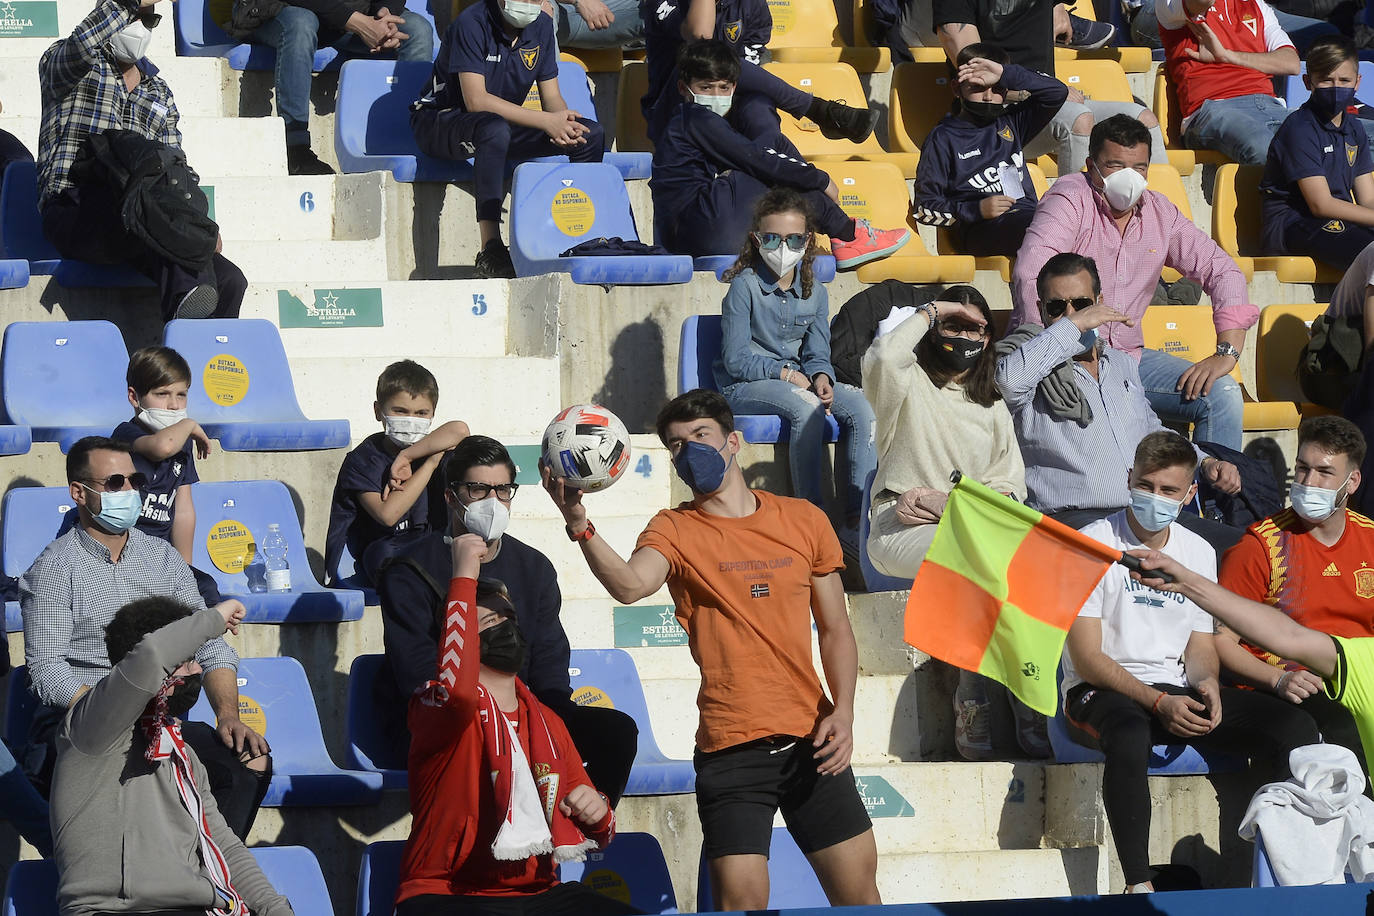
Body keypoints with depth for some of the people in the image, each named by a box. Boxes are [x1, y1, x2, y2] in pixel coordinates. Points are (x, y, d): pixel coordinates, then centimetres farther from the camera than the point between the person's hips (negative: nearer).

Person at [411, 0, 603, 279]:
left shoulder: (541, 26, 0)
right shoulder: (472, 23, -21)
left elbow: (552, 97, 3)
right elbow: (476, 100, -29)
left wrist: (563, 122, -22)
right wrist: (546, 121, -33)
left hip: (506, 123, 7)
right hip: (440, 122, -7)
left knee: (591, 135, -8)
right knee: (494, 128, -41)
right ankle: (490, 252, -43)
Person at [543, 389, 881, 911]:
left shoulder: (803, 521, 9)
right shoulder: (676, 531, 1)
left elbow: (836, 629, 14)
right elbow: (630, 584, -22)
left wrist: (842, 711, -1)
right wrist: (578, 524, -38)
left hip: (811, 742, 3)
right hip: (731, 748, -3)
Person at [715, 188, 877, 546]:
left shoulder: (814, 291, 7)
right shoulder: (744, 286, -10)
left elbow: (817, 354, 6)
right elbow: (737, 359, -13)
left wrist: (821, 378, -17)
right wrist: (787, 375, -17)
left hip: (796, 380, 6)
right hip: (744, 387, -6)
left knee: (859, 408, -19)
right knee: (807, 407, -35)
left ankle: (857, 519, -20)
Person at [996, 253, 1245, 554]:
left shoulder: (1122, 364, 25)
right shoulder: (1039, 364, 3)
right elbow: (1008, 378, -23)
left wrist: (1204, 462, 20)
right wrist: (1074, 325, -12)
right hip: (1076, 518, -7)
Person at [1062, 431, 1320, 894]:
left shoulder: (1199, 552, 12)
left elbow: (1200, 645, 16)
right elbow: (1087, 657, -10)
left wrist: (1206, 684, -9)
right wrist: (1158, 703, -21)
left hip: (1177, 691, 6)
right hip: (1099, 692, -6)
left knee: (1297, 729, -16)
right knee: (1128, 733, -43)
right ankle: (1139, 886, -41)